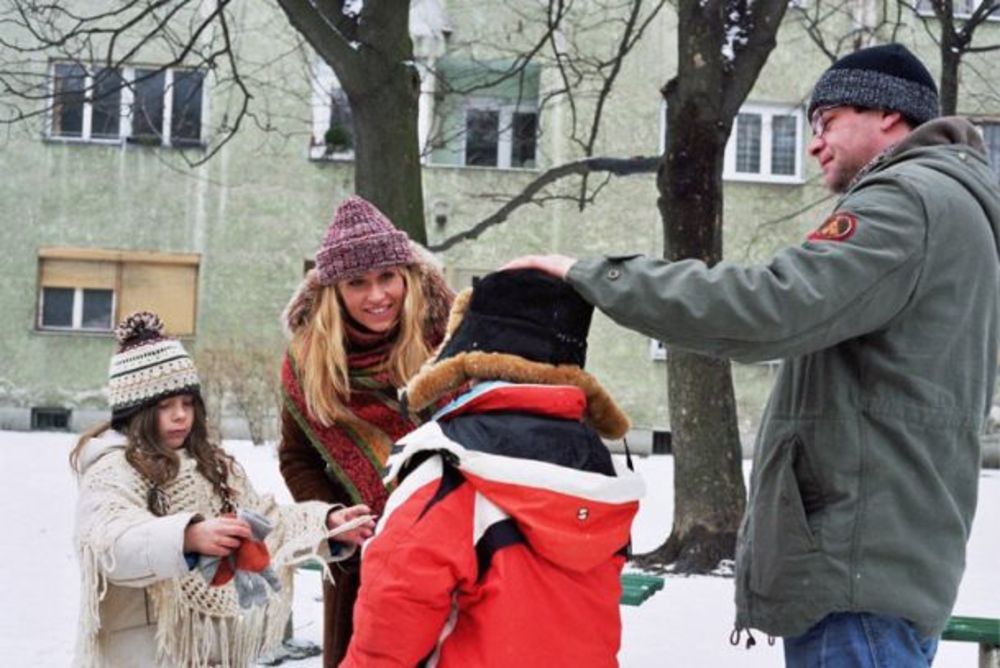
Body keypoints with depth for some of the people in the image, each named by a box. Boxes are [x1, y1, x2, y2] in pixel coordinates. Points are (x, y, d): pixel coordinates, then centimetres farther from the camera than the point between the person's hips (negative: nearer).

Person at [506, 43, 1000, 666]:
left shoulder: (911, 200, -12)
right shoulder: (949, 206, 22)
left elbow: (770, 306, -25)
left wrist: (592, 275, -20)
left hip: (861, 564, -10)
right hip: (892, 554, 10)